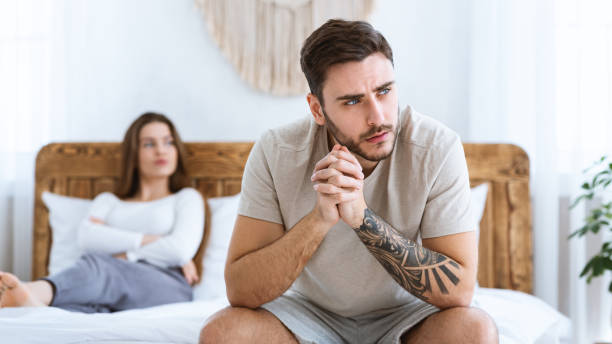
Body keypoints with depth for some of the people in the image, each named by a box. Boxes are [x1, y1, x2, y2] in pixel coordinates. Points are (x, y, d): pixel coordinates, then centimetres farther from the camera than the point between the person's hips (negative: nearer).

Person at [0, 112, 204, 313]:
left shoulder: (187, 198, 26)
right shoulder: (107, 201, 34)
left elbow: (181, 250, 3)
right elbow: (86, 238, 8)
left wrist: (122, 254, 6)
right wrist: (145, 240, 1)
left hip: (168, 288, -3)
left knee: (97, 264, -38)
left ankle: (34, 294, -69)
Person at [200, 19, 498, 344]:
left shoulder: (437, 147, -20)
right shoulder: (275, 153, -17)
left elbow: (457, 291, -24)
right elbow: (240, 292, -21)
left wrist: (362, 217, -34)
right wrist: (320, 218, -35)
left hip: (405, 315, -1)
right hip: (313, 314, 1)